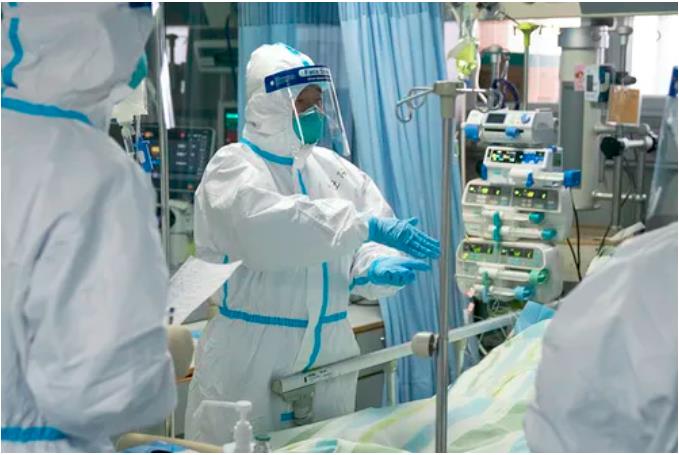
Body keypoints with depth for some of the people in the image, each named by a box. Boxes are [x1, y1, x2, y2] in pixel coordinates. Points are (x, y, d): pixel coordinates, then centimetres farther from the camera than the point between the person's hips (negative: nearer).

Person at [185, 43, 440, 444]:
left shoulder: (336, 169, 9)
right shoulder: (233, 166, -9)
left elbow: (370, 243, 5)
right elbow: (263, 226, -30)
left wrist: (374, 267, -20)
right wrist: (364, 225, -32)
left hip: (329, 352, 6)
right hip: (249, 358, -5)